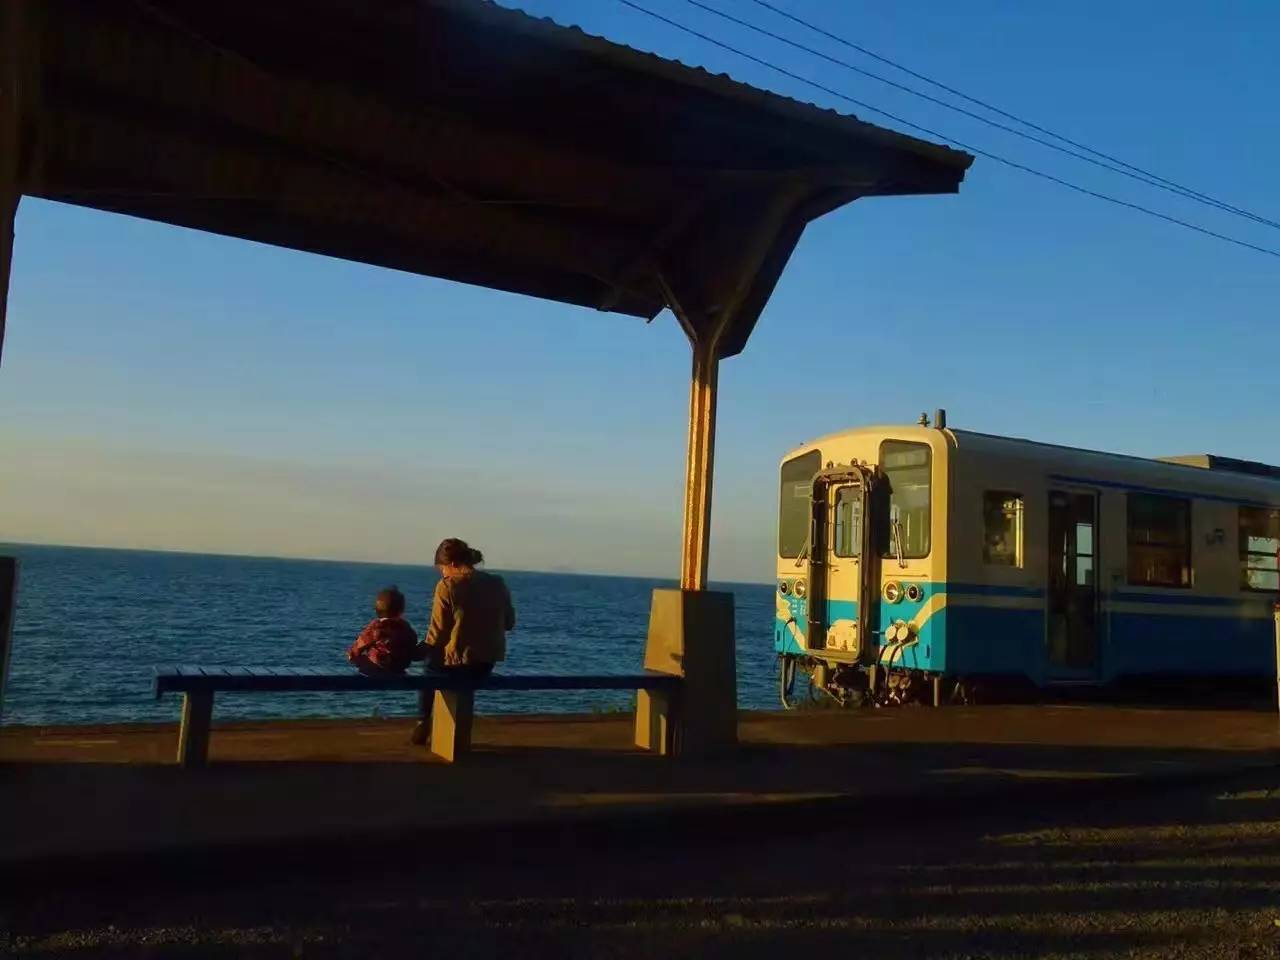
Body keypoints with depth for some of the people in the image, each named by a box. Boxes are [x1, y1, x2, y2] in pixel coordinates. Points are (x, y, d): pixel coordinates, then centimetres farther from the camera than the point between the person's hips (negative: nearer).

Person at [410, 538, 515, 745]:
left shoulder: (447, 586, -13)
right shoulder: (498, 583, 1)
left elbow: (437, 635, -12)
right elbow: (509, 623, 10)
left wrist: (416, 651, 6)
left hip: (458, 664, -5)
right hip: (489, 664, 5)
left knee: (429, 665, 29)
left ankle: (424, 723, 31)